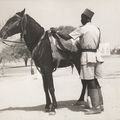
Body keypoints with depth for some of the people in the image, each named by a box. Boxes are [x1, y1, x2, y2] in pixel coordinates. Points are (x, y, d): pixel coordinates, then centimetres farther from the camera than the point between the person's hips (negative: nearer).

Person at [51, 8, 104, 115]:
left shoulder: (82, 29, -7)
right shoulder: (97, 29, 14)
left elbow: (67, 37, -10)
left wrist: (56, 32, 4)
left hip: (87, 56, -8)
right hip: (97, 55, 8)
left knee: (90, 82, -5)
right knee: (95, 81, 13)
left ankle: (96, 107, -4)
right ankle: (100, 105, 17)